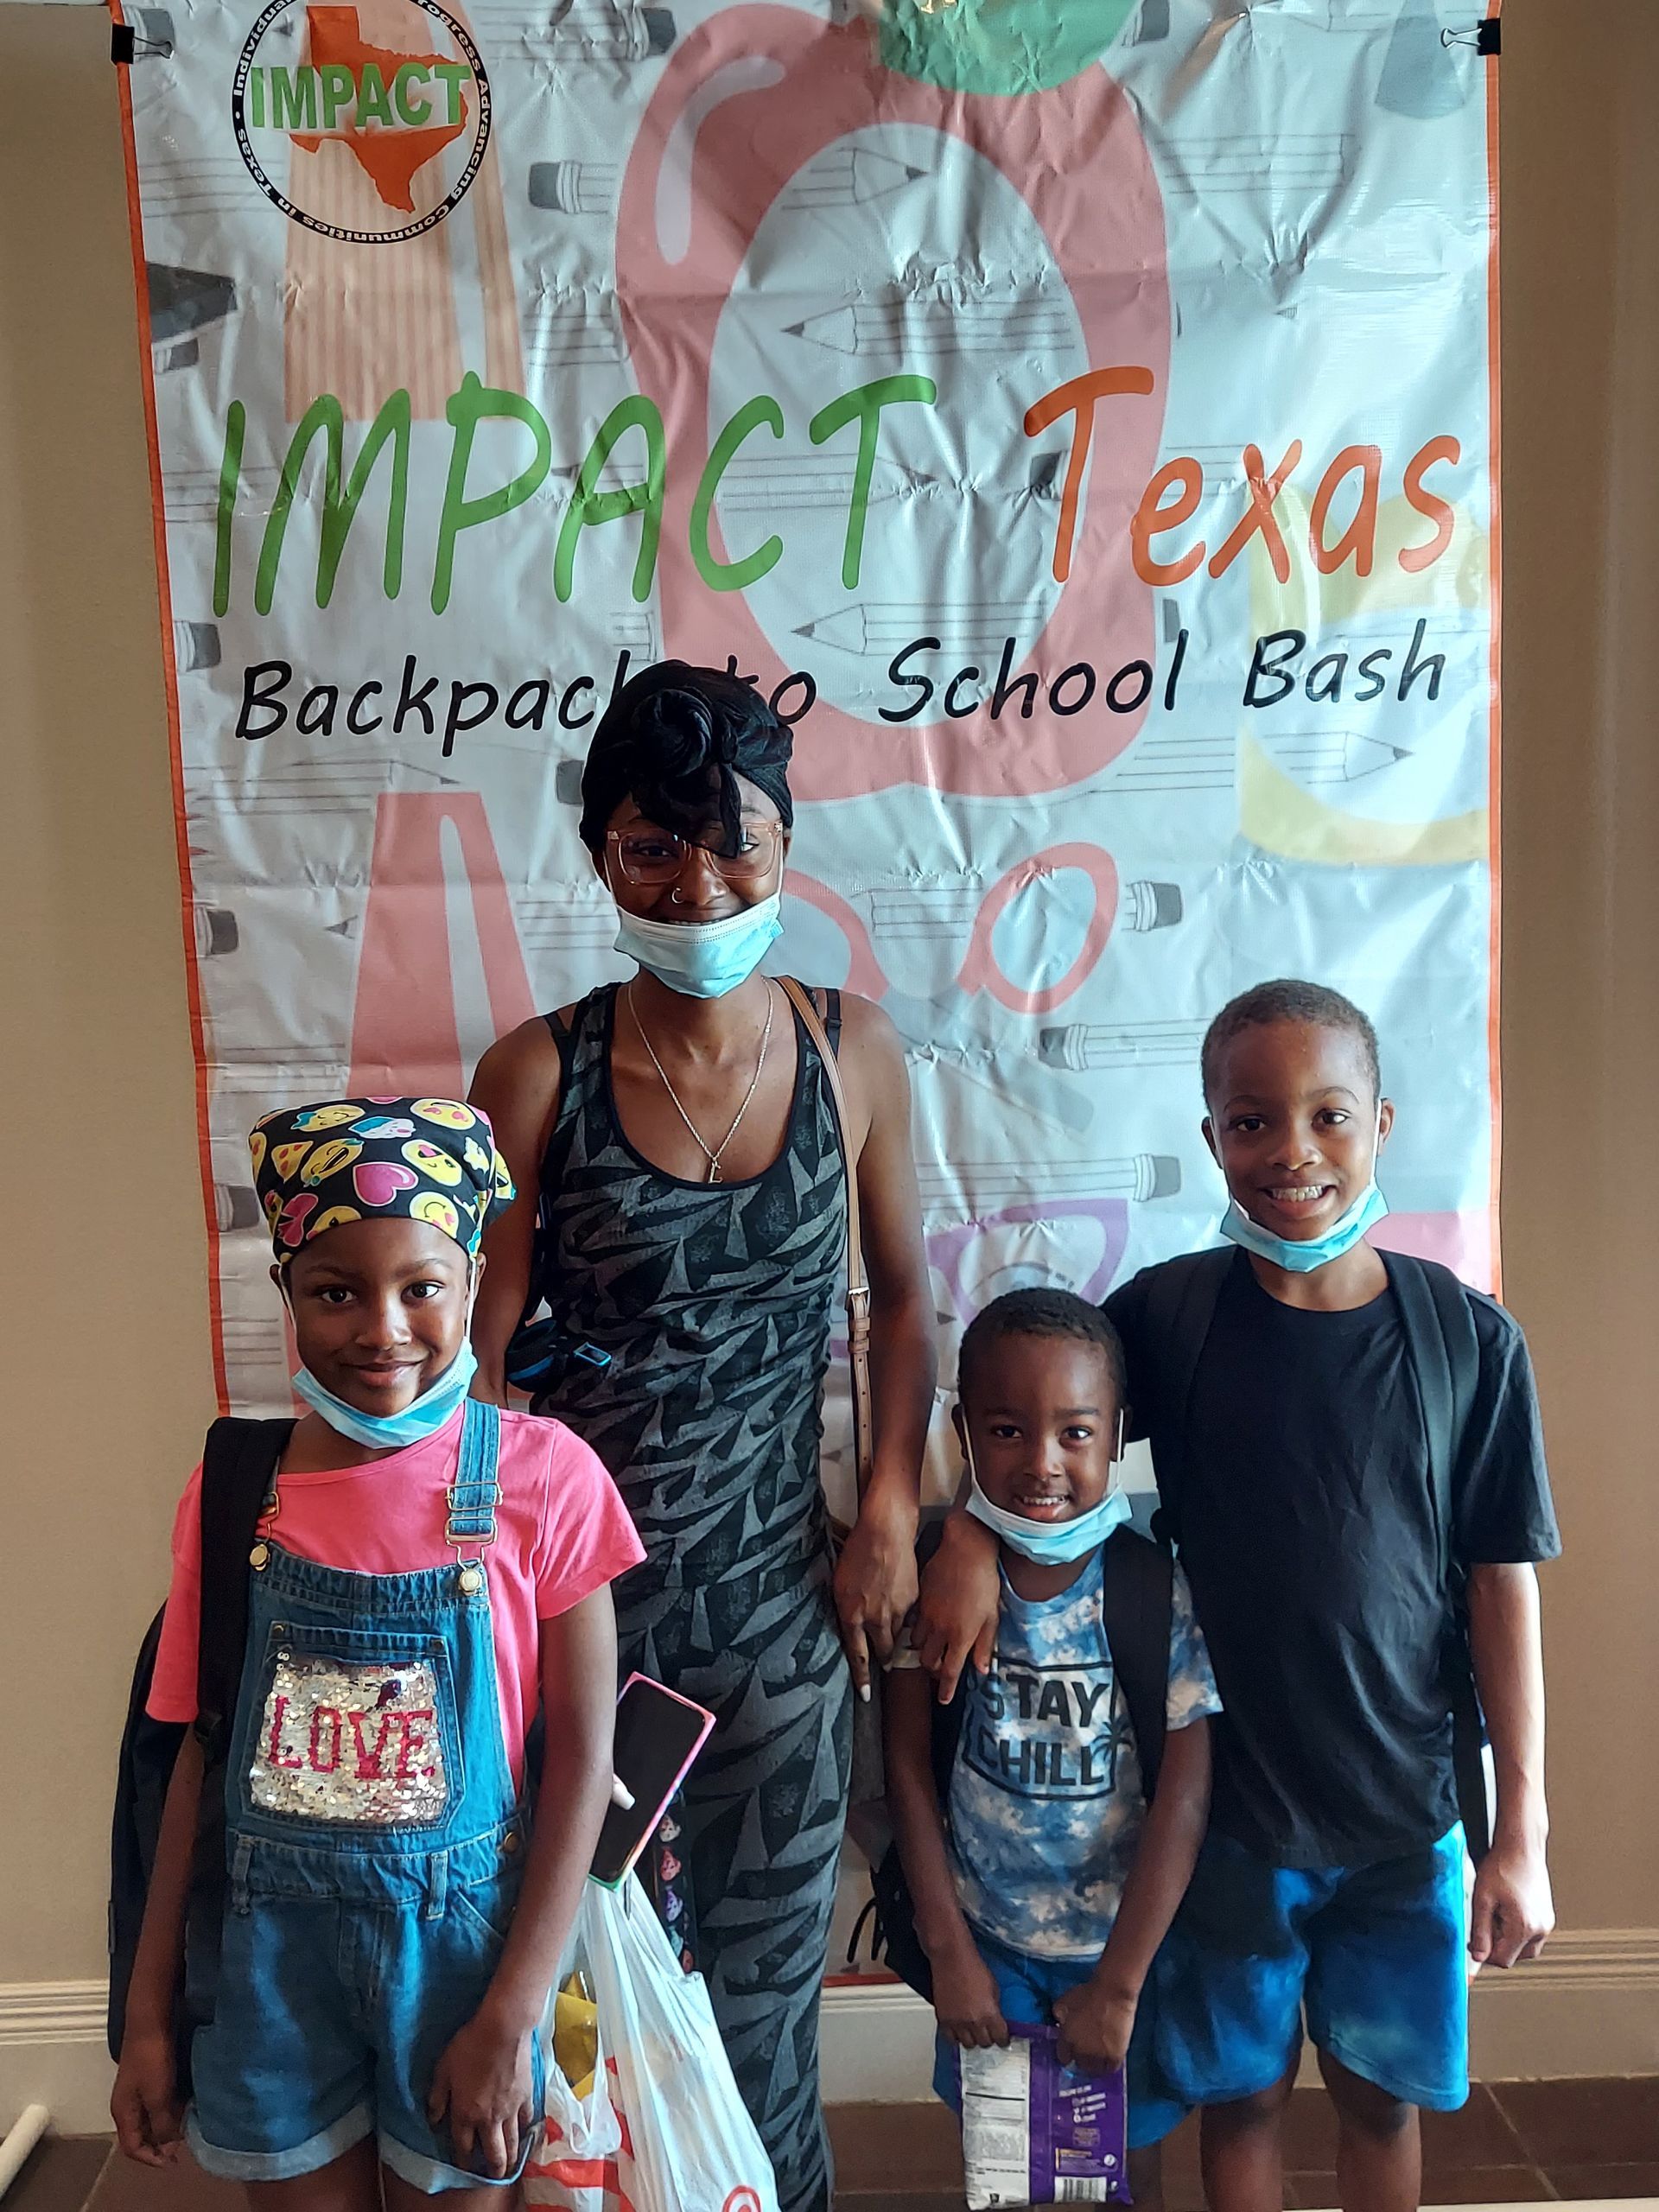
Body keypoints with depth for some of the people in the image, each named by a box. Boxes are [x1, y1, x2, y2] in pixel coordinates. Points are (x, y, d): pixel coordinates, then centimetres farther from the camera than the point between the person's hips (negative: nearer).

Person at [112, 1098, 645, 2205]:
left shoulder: (540, 1476, -13)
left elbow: (582, 1752, -11)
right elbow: (202, 1753, 2)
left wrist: (510, 2019, -12)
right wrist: (149, 2014, 6)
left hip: (460, 1931, -2)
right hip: (275, 1941, 2)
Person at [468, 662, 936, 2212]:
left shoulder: (853, 1053, -5)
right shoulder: (536, 1074, -11)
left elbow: (901, 1294, 5)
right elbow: (477, 1356, -7)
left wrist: (891, 1515, -1)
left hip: (782, 1585, 2)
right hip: (589, 1574, -1)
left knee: (761, 1980, 16)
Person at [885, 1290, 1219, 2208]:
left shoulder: (1162, 1589, -17)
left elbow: (1184, 1796, -13)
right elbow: (909, 1769, -6)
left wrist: (1117, 1985, -11)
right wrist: (949, 1953, -5)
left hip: (1124, 1942, -1)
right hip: (986, 1941, 1)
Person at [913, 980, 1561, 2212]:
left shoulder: (1471, 1341, -10)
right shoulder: (1167, 1314, -9)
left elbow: (1502, 1588, -6)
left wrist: (1522, 1834, -4)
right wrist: (970, 1535, -16)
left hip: (1404, 1806, 0)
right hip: (1227, 1800, 0)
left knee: (1382, 2091, 19)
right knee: (1244, 2091, 17)